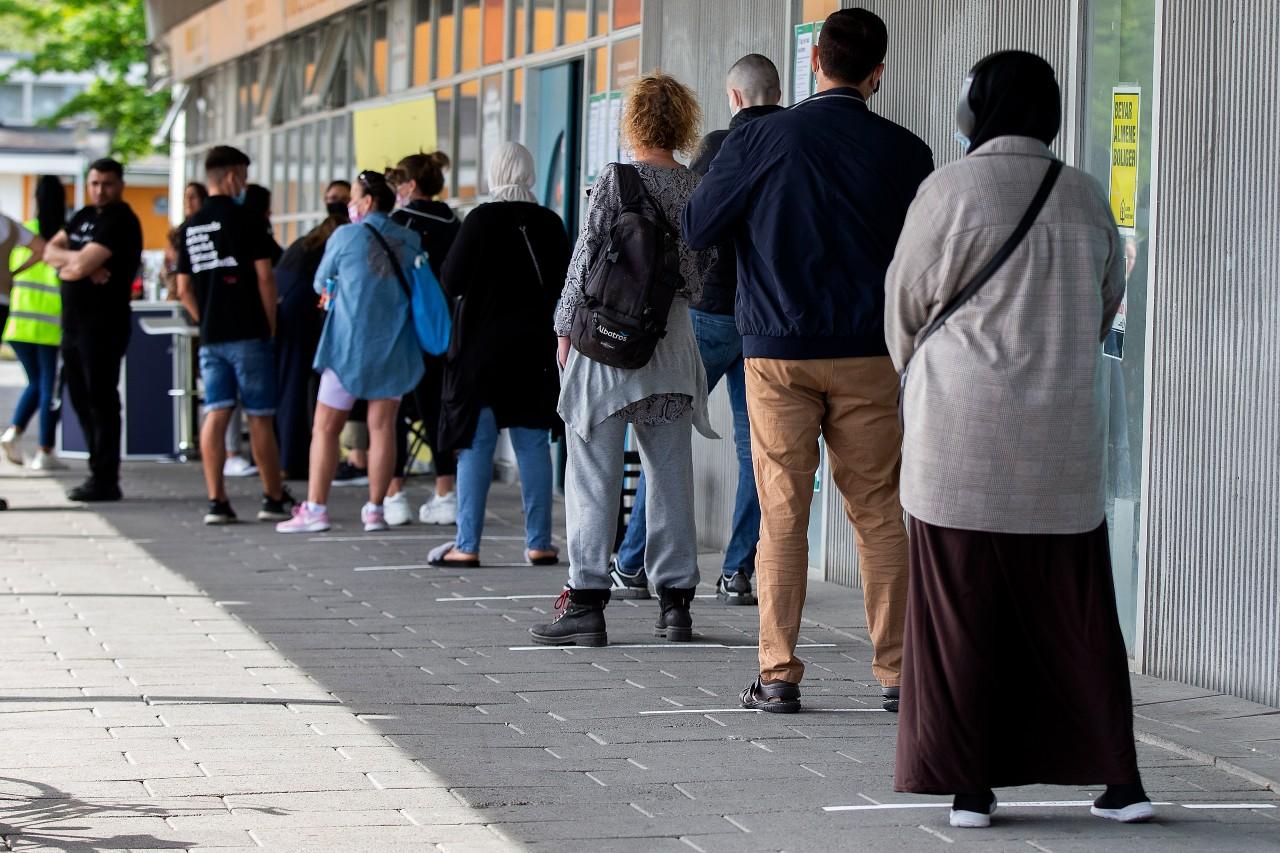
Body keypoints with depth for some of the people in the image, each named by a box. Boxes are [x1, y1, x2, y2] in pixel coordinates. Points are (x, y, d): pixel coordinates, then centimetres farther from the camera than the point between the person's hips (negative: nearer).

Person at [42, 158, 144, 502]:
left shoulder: (120, 222, -11)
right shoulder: (84, 217, 16)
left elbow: (82, 265, -19)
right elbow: (50, 251, 9)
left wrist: (67, 260, 2)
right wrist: (81, 261, -9)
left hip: (104, 323, -9)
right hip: (74, 321, 9)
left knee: (101, 401, -7)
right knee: (81, 399, 11)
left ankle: (105, 480, -5)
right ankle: (99, 474, 17)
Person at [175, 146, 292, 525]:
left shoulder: (191, 226, 12)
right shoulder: (245, 220, -7)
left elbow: (184, 288, 14)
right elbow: (265, 278, -9)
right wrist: (270, 325, 0)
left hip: (210, 337, 5)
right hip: (249, 334, -5)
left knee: (215, 415, 1)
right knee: (260, 417, 3)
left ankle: (216, 501, -4)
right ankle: (274, 498, 11)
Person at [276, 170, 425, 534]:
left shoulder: (345, 237, -6)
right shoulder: (410, 240, 3)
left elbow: (321, 284, 7)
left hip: (350, 343, -3)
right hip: (395, 346, 3)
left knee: (325, 427, 3)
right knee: (382, 426, 6)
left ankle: (315, 508, -2)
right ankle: (375, 509, 5)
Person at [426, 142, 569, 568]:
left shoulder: (481, 220, -11)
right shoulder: (550, 223, 1)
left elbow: (451, 283, -9)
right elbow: (563, 285, 8)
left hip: (482, 345, -3)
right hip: (533, 348, 3)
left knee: (476, 445, -1)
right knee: (533, 444, 7)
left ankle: (467, 545, -3)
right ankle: (539, 543, 7)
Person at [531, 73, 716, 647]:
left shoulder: (616, 179, -9)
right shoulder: (700, 189, 4)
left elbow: (587, 259, -9)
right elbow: (706, 274, 10)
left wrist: (566, 328, -1)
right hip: (674, 337, 5)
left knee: (594, 474, -2)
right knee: (671, 472, 9)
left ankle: (587, 603, -5)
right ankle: (675, 603, 11)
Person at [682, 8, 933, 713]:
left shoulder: (761, 140, -5)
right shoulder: (904, 152, -2)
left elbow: (697, 228, 2)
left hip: (778, 352, -1)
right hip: (868, 357, 1)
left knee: (782, 516, 3)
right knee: (879, 515, 7)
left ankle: (778, 676, 3)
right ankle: (896, 673, 7)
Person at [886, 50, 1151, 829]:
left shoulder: (951, 191, -9)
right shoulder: (1087, 199, 3)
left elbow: (907, 306, 0)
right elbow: (1107, 304, 14)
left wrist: (921, 374, 21)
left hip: (963, 439, -4)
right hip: (1064, 439, 4)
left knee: (960, 613, 4)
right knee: (1073, 613, 11)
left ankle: (970, 785, 4)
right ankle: (1119, 779, 10)